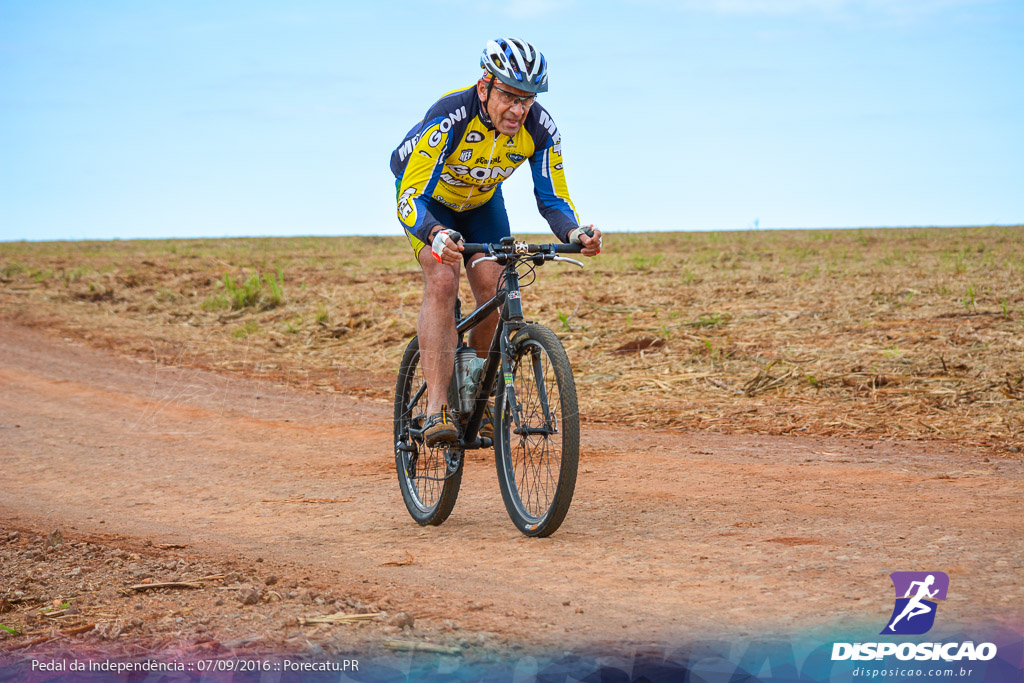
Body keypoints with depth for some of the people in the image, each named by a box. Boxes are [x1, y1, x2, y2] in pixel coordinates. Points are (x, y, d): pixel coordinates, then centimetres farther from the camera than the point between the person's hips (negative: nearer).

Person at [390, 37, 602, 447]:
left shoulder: (540, 129, -27)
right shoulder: (449, 117, -39)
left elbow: (553, 199, -18)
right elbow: (410, 198, -42)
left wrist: (574, 234, -40)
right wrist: (436, 236, -62)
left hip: (481, 201, 4)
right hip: (428, 195, -4)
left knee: (494, 292, -11)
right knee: (442, 282, -25)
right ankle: (436, 409, -29)